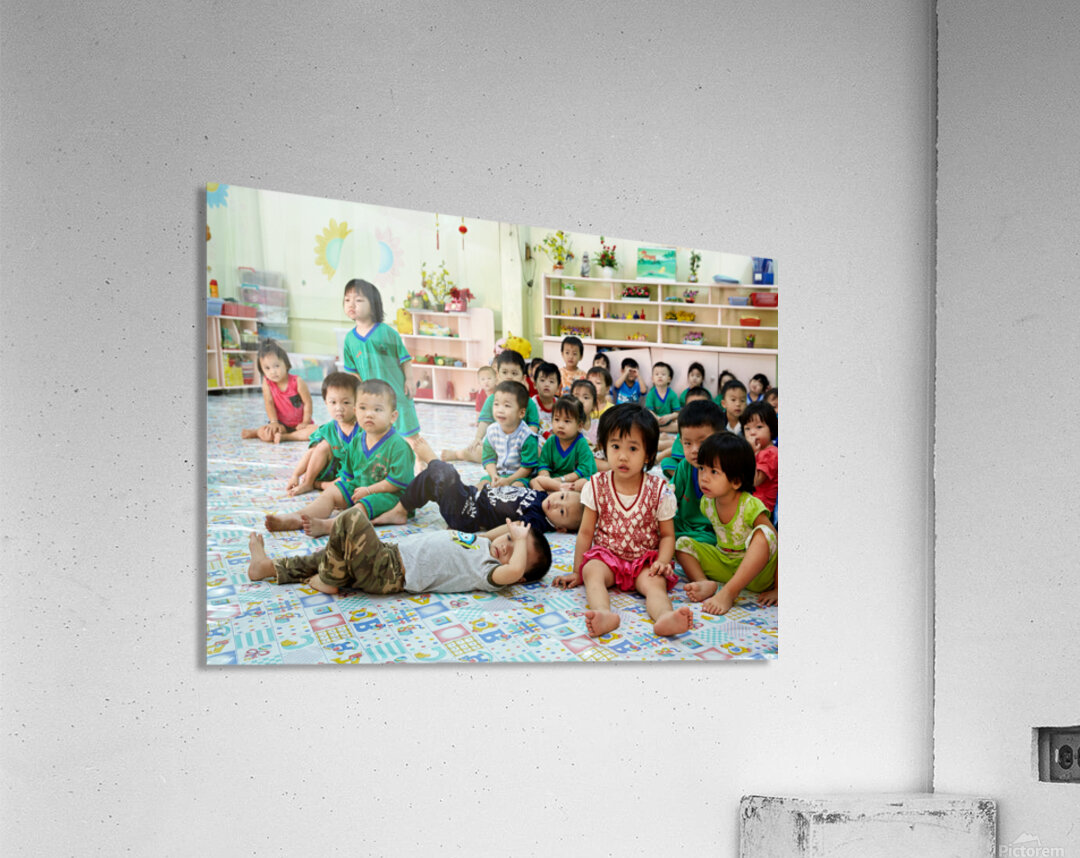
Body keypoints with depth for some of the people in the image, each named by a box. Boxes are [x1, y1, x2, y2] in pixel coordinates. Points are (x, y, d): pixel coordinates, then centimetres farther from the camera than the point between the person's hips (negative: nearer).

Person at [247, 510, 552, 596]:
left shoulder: (489, 571, -17)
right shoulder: (483, 544, 10)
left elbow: (513, 571, -37)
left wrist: (522, 541, -25)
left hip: (389, 575, -9)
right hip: (395, 552, 9)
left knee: (352, 520, -22)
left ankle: (328, 581, 1)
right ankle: (268, 567, 40)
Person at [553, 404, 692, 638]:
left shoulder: (659, 490, -4)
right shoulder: (597, 486, -1)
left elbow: (667, 535, 3)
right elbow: (586, 532, 6)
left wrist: (662, 561, -16)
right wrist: (577, 572, 6)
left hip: (645, 561, -1)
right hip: (605, 556, 1)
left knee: (655, 583, -31)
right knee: (592, 571, -31)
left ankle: (664, 617, -62)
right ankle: (605, 614, -58)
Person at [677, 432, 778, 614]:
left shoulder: (751, 506, -22)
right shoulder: (707, 503, -3)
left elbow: (775, 543, -21)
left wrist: (777, 589, -23)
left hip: (755, 572, -6)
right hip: (723, 565, 6)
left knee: (763, 533, -34)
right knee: (683, 543, -6)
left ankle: (728, 592, -38)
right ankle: (707, 584, -28)